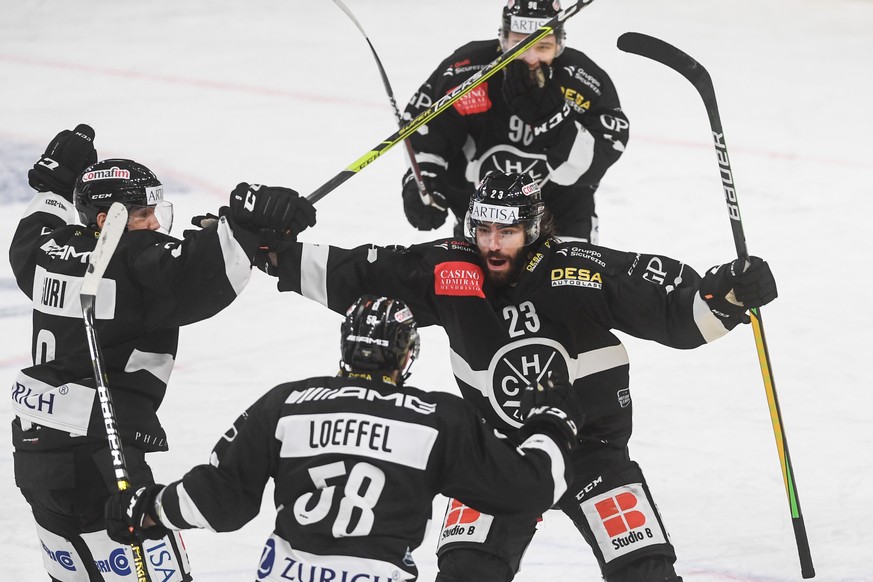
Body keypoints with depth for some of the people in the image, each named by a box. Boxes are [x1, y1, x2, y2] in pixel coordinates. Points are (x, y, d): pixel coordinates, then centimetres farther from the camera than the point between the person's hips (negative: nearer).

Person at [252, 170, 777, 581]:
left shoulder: (586, 271, -19)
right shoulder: (450, 271, -10)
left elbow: (675, 308, -20)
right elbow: (356, 275, -2)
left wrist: (726, 297, -39)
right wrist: (280, 254, -8)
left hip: (592, 444, -2)